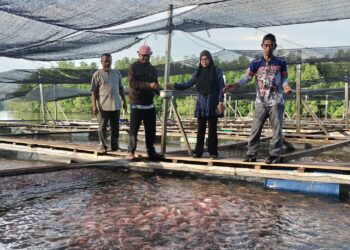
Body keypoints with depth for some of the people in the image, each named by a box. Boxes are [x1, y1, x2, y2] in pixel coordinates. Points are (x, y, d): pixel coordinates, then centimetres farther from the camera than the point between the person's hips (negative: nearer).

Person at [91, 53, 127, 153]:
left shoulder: (117, 73, 10)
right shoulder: (97, 74, -2)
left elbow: (121, 88, 16)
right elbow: (94, 91, -4)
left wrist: (124, 101, 12)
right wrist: (94, 105, -10)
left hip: (116, 105, 4)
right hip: (103, 106, -3)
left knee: (115, 127, 8)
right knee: (103, 127, 4)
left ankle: (115, 145, 17)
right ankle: (102, 145, 14)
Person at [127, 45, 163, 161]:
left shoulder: (152, 69, 14)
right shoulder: (133, 67, -4)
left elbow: (155, 84, 16)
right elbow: (132, 83, -17)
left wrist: (159, 91, -8)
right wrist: (149, 85, -27)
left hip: (149, 104, 5)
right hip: (136, 104, -5)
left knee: (151, 130, 8)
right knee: (134, 129, -1)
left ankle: (151, 151, 19)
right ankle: (131, 152, 7)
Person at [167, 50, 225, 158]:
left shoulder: (217, 71, 2)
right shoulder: (198, 72, 11)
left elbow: (221, 87, -2)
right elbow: (188, 84, 12)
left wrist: (221, 101, -11)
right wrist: (174, 85, 0)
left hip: (213, 104, -3)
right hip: (201, 104, 3)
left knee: (212, 129, 1)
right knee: (200, 129, 4)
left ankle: (213, 152, 8)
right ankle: (198, 151, 8)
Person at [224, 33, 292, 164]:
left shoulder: (281, 62, 2)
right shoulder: (256, 63, 3)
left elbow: (284, 79, 0)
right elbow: (247, 77, -6)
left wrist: (286, 86, -23)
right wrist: (235, 85, -23)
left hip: (276, 102, -1)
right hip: (260, 103, 2)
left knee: (276, 130, -1)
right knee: (255, 129, 3)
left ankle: (274, 155, 8)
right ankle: (251, 154, 10)